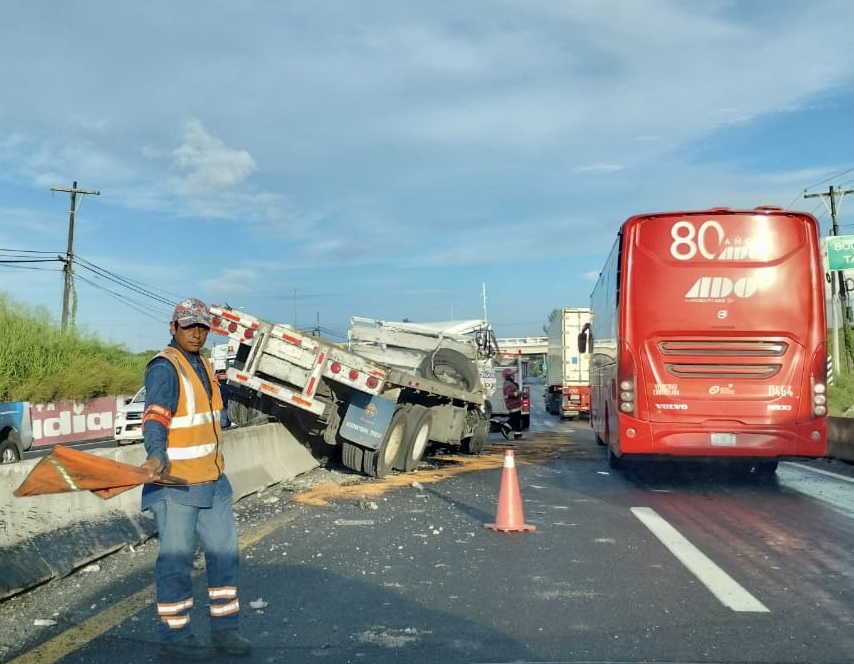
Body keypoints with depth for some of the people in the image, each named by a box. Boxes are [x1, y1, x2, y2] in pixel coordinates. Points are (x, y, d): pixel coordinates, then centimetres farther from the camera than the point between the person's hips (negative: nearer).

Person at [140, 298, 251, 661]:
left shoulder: (203, 364, 14)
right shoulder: (164, 367, -14)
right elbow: (155, 417, -26)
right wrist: (156, 457, -40)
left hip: (213, 480, 9)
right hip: (176, 483, -9)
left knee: (224, 552, 14)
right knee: (176, 560, 2)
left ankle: (225, 627, 28)